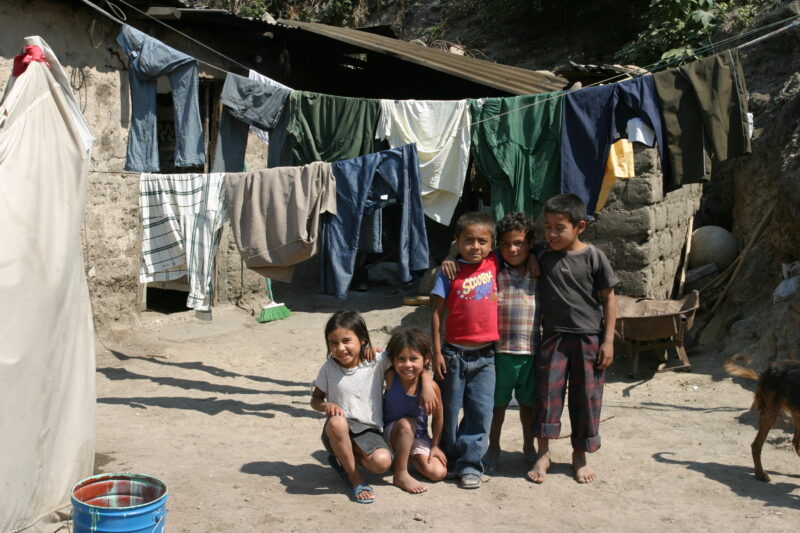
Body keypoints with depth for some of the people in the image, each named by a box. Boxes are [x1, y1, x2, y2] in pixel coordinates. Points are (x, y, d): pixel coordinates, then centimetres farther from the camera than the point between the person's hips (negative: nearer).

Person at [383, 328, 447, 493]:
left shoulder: (431, 387, -21)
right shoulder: (390, 378, -21)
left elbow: (438, 418, -4)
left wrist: (435, 446, 3)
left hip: (418, 437, 2)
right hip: (390, 434, -2)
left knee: (438, 473, -13)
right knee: (406, 424, -35)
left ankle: (406, 455, 13)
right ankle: (400, 475, -20)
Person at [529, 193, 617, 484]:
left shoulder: (594, 257, -6)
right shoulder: (541, 256, 0)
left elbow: (609, 298, -1)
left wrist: (608, 341, -4)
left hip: (588, 338, -1)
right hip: (554, 336, 1)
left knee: (586, 396, 7)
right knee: (547, 391, -2)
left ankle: (580, 455, 23)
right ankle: (542, 453, 12)